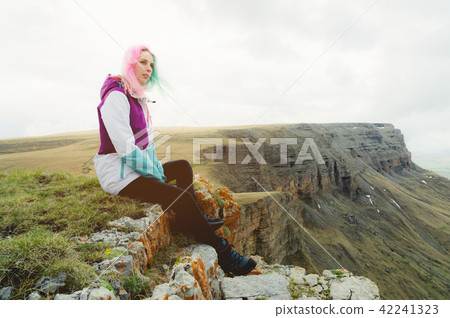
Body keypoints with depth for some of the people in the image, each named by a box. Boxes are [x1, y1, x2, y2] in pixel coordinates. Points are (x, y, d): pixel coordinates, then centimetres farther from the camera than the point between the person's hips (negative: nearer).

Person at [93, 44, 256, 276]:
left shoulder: (137, 97, 13)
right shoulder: (116, 96, -17)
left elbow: (146, 138, 17)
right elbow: (126, 148, -24)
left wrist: (157, 168, 5)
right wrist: (154, 174, -14)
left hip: (137, 167, 11)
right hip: (118, 173, -10)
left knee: (183, 167, 20)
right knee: (181, 198, -24)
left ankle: (194, 219, 19)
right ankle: (222, 254, -12)